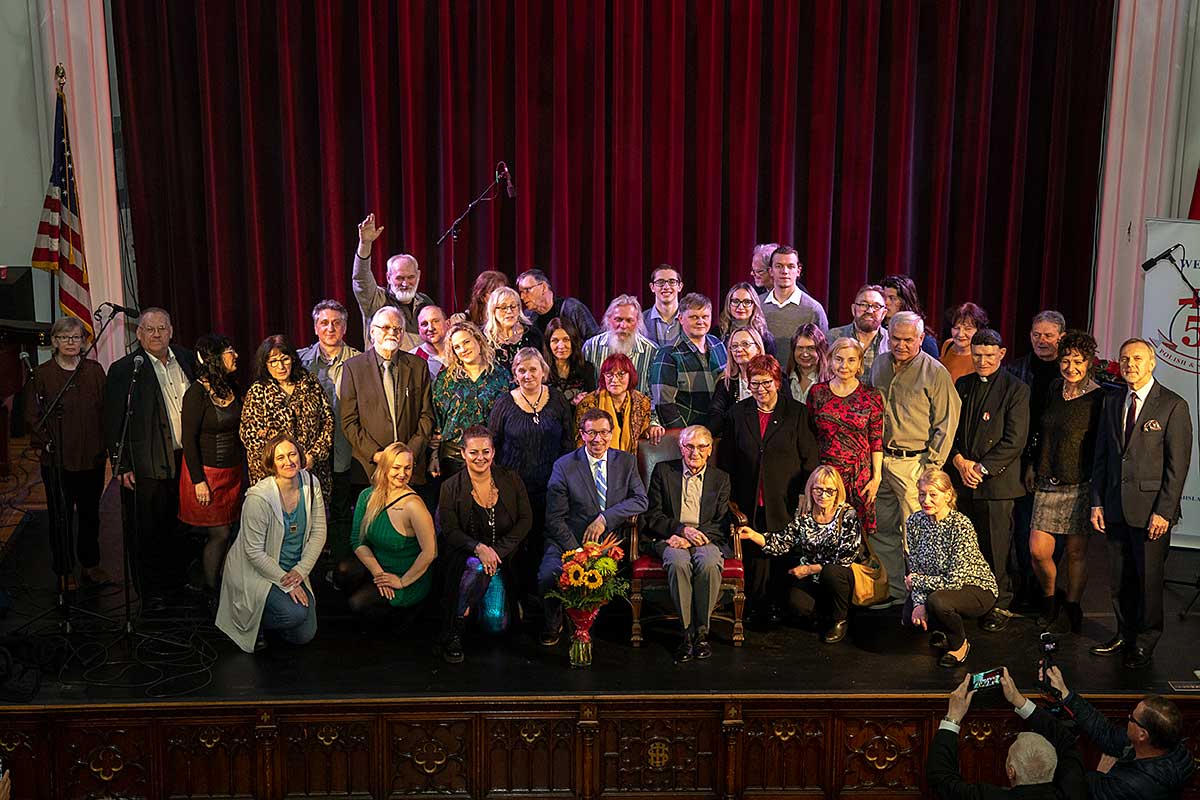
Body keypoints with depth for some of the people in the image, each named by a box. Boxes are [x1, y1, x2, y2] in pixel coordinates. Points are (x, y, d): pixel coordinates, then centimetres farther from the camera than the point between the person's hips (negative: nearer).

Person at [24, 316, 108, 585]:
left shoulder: (95, 370, 5)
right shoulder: (41, 374, -3)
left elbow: (106, 409, 5)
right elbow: (32, 416, -3)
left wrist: (106, 444, -1)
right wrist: (46, 443, -12)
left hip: (92, 458, 3)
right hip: (57, 460, -3)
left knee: (90, 513, 14)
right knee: (61, 517, 7)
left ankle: (90, 565, 29)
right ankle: (64, 571, 19)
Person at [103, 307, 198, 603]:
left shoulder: (187, 359, 6)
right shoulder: (123, 370, -7)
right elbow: (113, 423, -7)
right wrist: (123, 467, -10)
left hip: (185, 460, 4)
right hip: (146, 467, -4)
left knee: (179, 526, 15)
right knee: (146, 533, 6)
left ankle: (178, 581, 30)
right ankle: (150, 592, 19)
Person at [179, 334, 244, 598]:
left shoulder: (231, 387, 4)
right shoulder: (197, 393, -17)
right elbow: (189, 440, -16)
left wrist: (243, 468, 11)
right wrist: (199, 481, -17)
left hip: (233, 472, 6)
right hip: (207, 472, -6)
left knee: (227, 532, 10)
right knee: (220, 534, -2)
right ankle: (210, 592, 13)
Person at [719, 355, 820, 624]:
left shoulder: (797, 412, 2)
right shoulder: (738, 412, 8)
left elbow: (809, 458, 2)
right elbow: (727, 458, 10)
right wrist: (730, 498, 4)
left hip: (785, 501, -1)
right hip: (749, 502, 2)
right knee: (754, 554, 2)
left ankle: (778, 604, 17)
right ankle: (757, 606, 15)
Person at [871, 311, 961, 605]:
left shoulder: (935, 372, -6)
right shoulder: (880, 365, 11)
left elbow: (946, 422, -6)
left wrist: (931, 464, -9)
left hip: (914, 462, -6)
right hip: (879, 460, 6)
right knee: (883, 531, 10)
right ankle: (894, 591, 21)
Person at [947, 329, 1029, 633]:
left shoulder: (1016, 390, -3)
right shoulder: (962, 385, 13)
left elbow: (1015, 440, -8)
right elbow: (950, 428, 13)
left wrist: (981, 468, -12)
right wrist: (959, 460, -4)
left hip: (997, 480, -4)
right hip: (962, 480, 4)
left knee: (996, 548, 1)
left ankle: (1000, 606, 14)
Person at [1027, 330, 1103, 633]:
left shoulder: (1099, 398, -8)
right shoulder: (1054, 390, 8)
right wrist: (1033, 466, 15)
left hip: (1080, 485, -4)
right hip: (1047, 484, 4)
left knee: (1076, 552, 6)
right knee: (1038, 552, 0)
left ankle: (1072, 608, 24)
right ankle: (1049, 599, 25)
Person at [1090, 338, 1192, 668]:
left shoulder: (1173, 406, -6)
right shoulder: (1112, 402, 10)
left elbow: (1178, 464, -9)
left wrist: (1164, 511, -13)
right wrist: (1097, 502, 7)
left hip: (1151, 509, -5)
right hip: (1116, 507, 5)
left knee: (1148, 579, 5)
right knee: (1119, 579, 12)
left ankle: (1145, 643, 21)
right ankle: (1125, 635, 28)